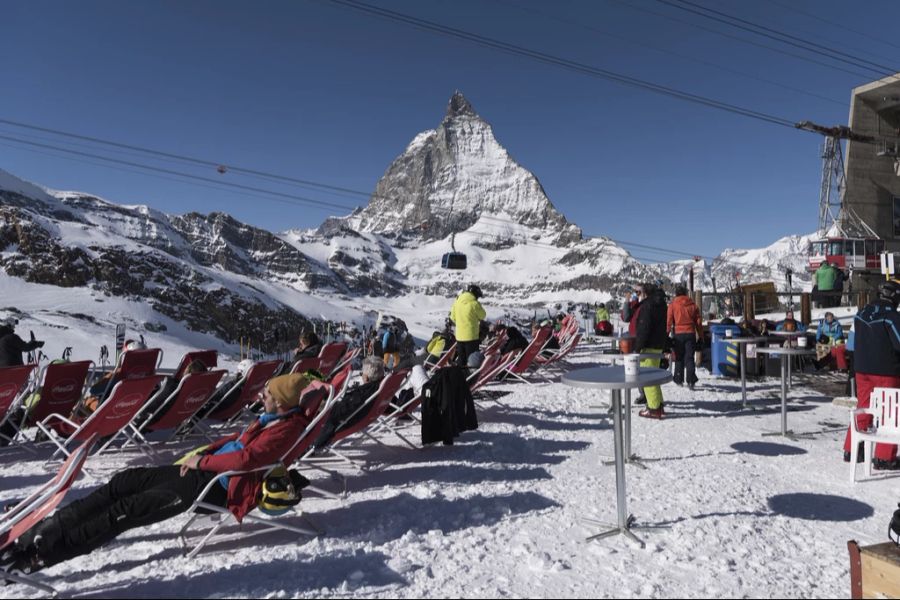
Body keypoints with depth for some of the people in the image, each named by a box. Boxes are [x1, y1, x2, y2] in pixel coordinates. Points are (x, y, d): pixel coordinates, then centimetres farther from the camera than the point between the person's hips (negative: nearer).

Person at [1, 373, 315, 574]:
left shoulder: (286, 428, -19)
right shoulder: (274, 417, 13)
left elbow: (246, 458, -28)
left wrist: (202, 461, -16)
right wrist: (201, 454, 13)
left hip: (218, 486, -10)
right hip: (206, 470, 10)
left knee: (129, 508, -13)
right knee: (126, 481, 4)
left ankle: (45, 551, -5)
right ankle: (49, 530, 7)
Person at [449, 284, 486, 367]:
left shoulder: (457, 302, 2)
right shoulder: (474, 303, -15)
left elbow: (453, 317, 11)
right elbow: (483, 315, -1)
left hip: (459, 336, 6)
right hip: (471, 336, -6)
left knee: (461, 360, 16)